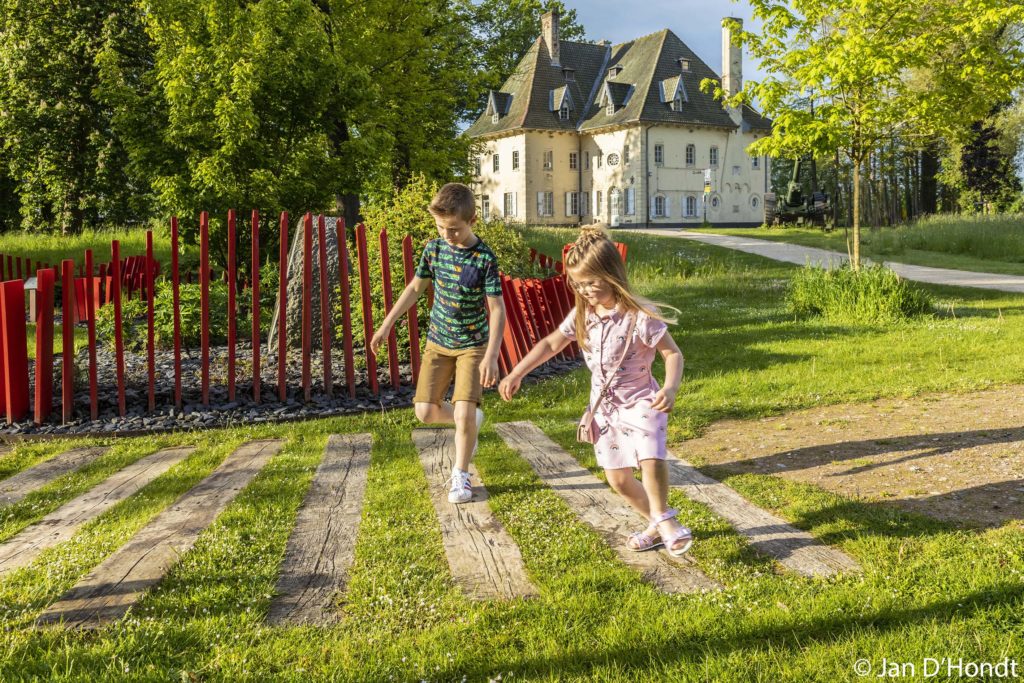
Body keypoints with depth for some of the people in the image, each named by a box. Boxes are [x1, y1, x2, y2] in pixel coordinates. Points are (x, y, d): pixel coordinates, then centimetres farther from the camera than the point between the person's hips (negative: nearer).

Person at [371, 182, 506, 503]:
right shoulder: (434, 248, -4)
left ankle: (460, 475, 10)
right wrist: (386, 324, 11)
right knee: (425, 411, 0)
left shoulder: (485, 258, -18)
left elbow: (497, 309, -17)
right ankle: (471, 422, 30)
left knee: (464, 413, -13)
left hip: (473, 345, -4)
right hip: (438, 342, 4)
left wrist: (491, 356, -25)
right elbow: (415, 287, 10)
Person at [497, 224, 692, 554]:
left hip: (640, 402, -6)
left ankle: (662, 517, -4)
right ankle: (658, 525, 29)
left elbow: (673, 354, -19)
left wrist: (671, 388, -38)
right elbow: (551, 343, 9)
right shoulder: (582, 314, -3)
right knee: (618, 479, 9)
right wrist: (516, 374, 4)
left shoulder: (640, 315, -21)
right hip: (604, 407, 6)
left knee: (652, 462, -29)